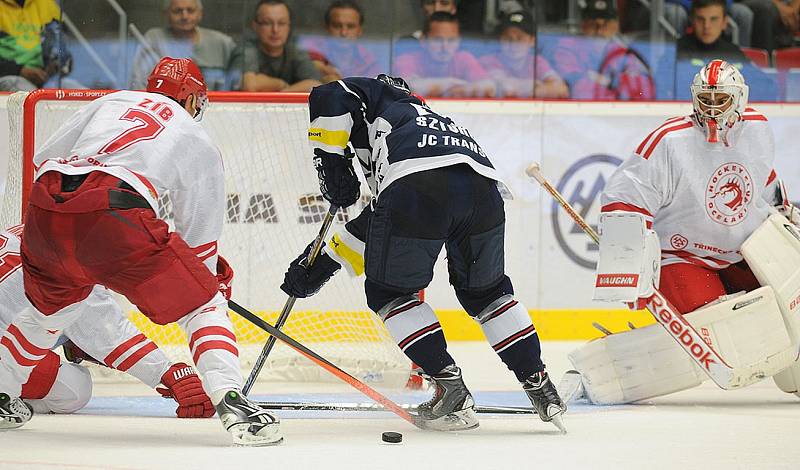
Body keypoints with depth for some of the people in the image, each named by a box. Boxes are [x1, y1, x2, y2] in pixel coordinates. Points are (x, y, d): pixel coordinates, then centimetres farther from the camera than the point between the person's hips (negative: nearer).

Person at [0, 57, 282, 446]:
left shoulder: (111, 102, 31)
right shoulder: (200, 144, 23)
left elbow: (45, 156, 31)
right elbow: (200, 235, 24)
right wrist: (211, 280, 39)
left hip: (44, 210, 5)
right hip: (113, 217, -5)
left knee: (51, 308, 34)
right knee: (204, 306, 6)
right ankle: (231, 402, -15)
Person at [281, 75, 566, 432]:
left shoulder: (381, 98, 32)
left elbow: (328, 97, 9)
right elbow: (373, 228, 43)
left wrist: (331, 163, 14)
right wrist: (324, 262, 43)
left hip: (418, 185, -6)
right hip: (484, 187, 6)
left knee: (387, 291, 15)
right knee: (485, 291, 29)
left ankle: (449, 386, 7)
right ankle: (539, 385, 23)